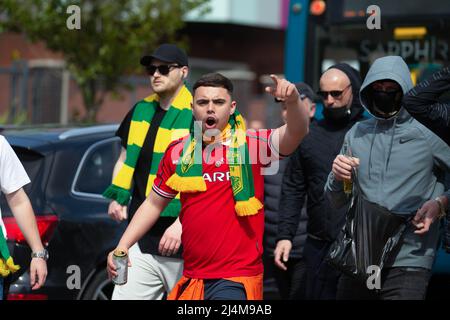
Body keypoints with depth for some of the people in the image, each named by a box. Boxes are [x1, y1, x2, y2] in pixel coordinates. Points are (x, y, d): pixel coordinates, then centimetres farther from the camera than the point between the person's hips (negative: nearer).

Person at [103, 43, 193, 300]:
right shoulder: (141, 112, 13)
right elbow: (125, 160, 27)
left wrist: (182, 224, -19)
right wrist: (117, 199, 10)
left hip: (184, 243, -5)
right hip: (141, 240, 5)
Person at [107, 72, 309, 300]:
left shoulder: (251, 144, -4)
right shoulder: (178, 152, 7)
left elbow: (295, 134, -20)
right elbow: (153, 204, 17)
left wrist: (293, 101, -40)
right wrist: (122, 246, 9)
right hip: (192, 279, 5)